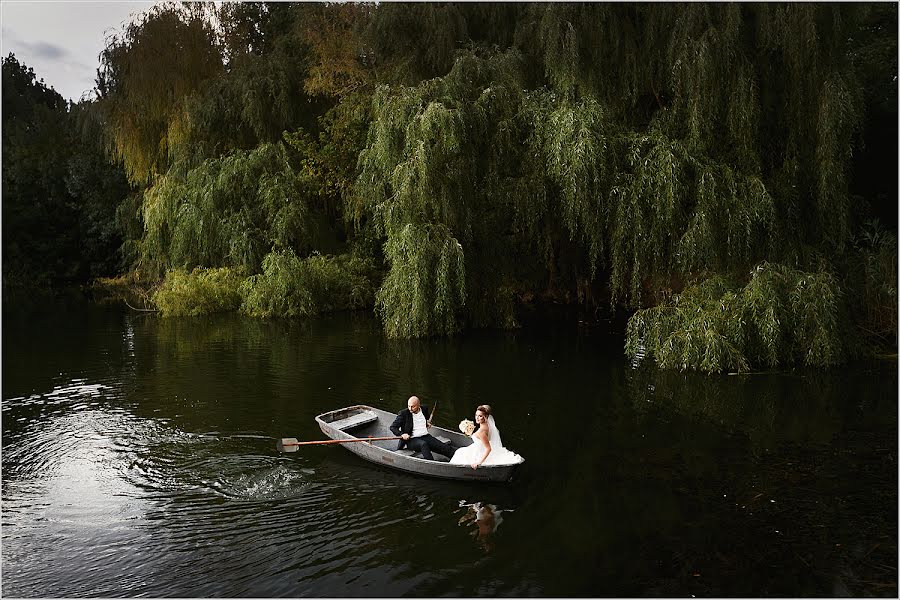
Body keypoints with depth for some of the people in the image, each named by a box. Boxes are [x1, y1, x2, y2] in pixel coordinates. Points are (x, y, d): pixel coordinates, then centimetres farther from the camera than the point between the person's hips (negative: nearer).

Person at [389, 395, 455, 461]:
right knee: (423, 444, -38)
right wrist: (401, 434, -17)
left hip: (426, 436, 5)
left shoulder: (424, 409, 10)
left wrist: (427, 423, 12)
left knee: (446, 448, -14)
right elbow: (392, 427, -2)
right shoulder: (403, 413, -3)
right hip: (412, 440, -4)